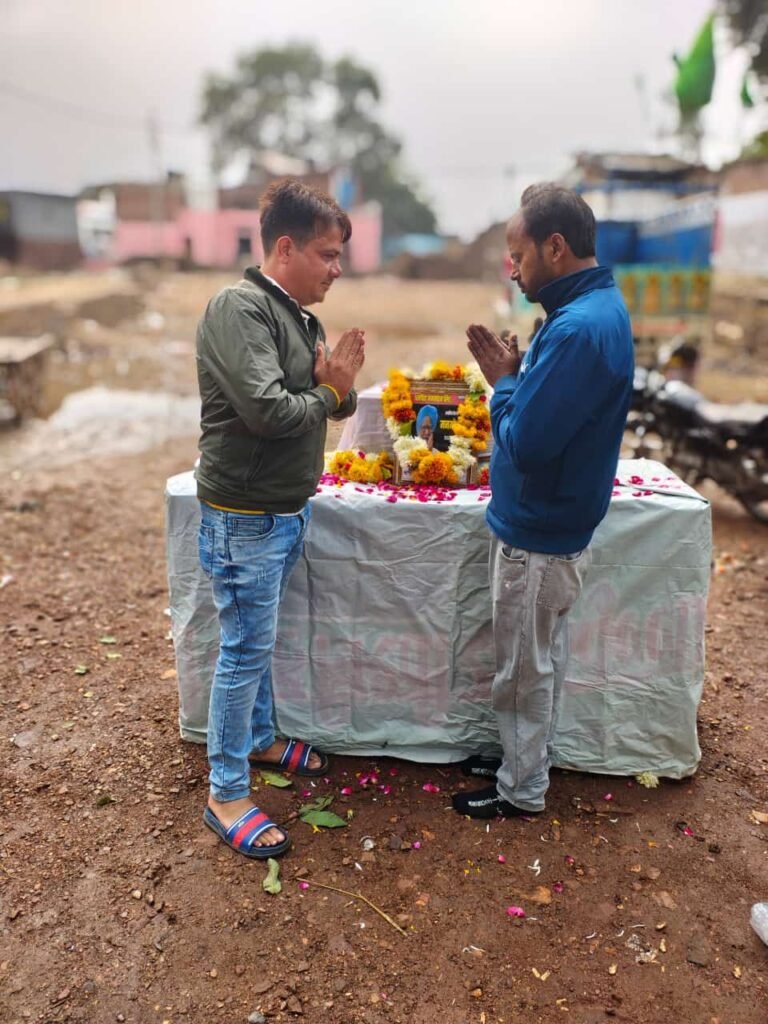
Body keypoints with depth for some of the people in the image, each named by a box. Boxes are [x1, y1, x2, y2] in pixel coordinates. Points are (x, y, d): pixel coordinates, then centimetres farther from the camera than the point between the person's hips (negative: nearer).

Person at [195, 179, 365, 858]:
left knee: (258, 641, 21)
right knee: (246, 650, 1)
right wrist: (330, 394, -11)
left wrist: (341, 384, -11)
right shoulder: (240, 309, -18)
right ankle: (226, 795, 17)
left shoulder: (303, 317, 10)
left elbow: (330, 402, 12)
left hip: (289, 509, 8)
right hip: (246, 515, -8)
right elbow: (267, 410, -29)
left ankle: (258, 739, 40)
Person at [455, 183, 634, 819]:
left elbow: (524, 443, -28)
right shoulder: (599, 304, 7)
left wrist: (503, 381, -12)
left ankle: (523, 791, 27)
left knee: (525, 669, 8)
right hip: (554, 524, 10)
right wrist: (513, 374, -4)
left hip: (539, 536, -10)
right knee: (543, 656, 22)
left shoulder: (578, 328, -26)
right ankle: (531, 758, 41)